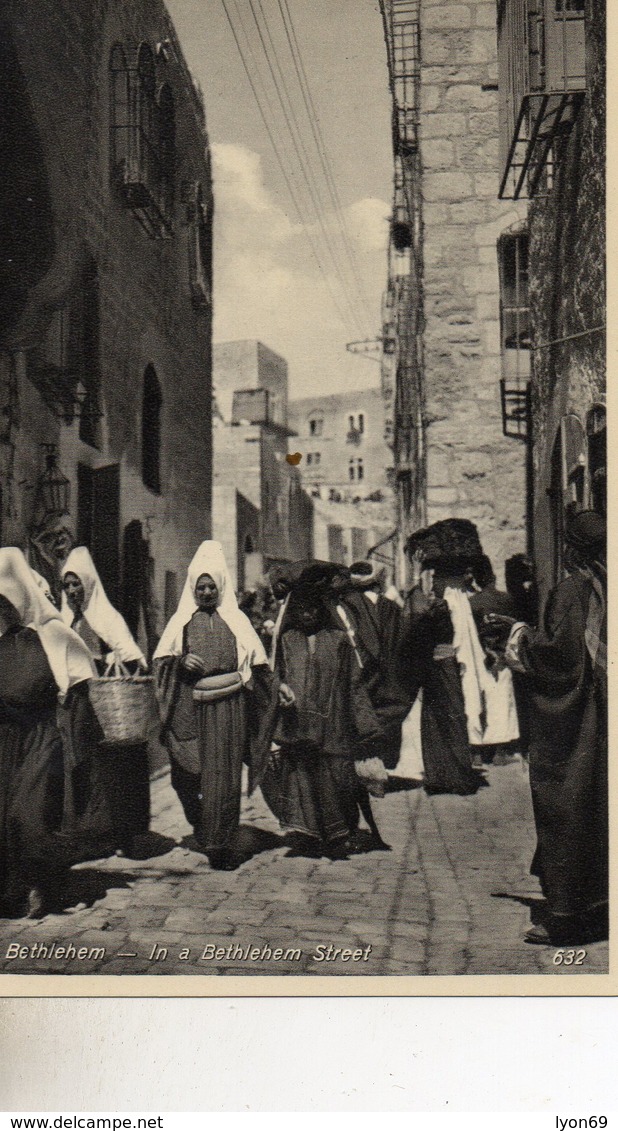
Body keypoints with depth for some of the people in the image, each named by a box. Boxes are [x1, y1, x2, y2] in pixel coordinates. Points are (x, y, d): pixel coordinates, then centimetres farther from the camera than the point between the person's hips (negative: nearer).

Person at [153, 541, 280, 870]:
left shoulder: (236, 620, 10)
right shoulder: (181, 621, 10)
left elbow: (257, 666, 9)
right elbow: (161, 661, 7)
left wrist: (277, 685, -3)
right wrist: (181, 662, -12)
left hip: (228, 708, -1)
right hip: (190, 708, 1)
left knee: (224, 777, -5)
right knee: (190, 775, 4)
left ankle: (221, 844, 0)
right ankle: (201, 829, 29)